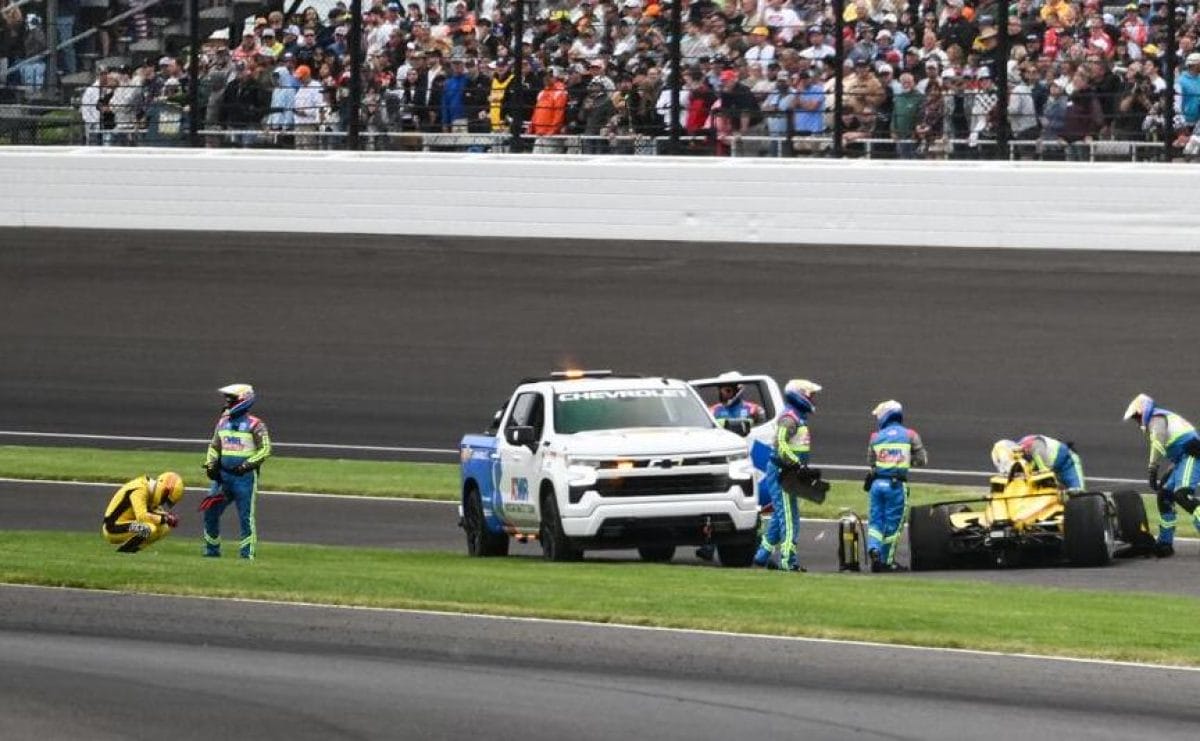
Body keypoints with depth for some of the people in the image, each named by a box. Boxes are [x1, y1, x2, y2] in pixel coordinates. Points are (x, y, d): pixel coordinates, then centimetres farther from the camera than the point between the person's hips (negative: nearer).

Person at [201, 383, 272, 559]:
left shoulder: (254, 425, -7)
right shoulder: (223, 422, 12)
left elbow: (265, 450, -9)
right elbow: (214, 446, 20)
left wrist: (247, 465, -16)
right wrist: (210, 465, 5)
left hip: (245, 477, -6)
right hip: (223, 475, 6)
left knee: (246, 517, -5)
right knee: (210, 513, 6)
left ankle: (247, 553, 0)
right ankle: (211, 550, 18)